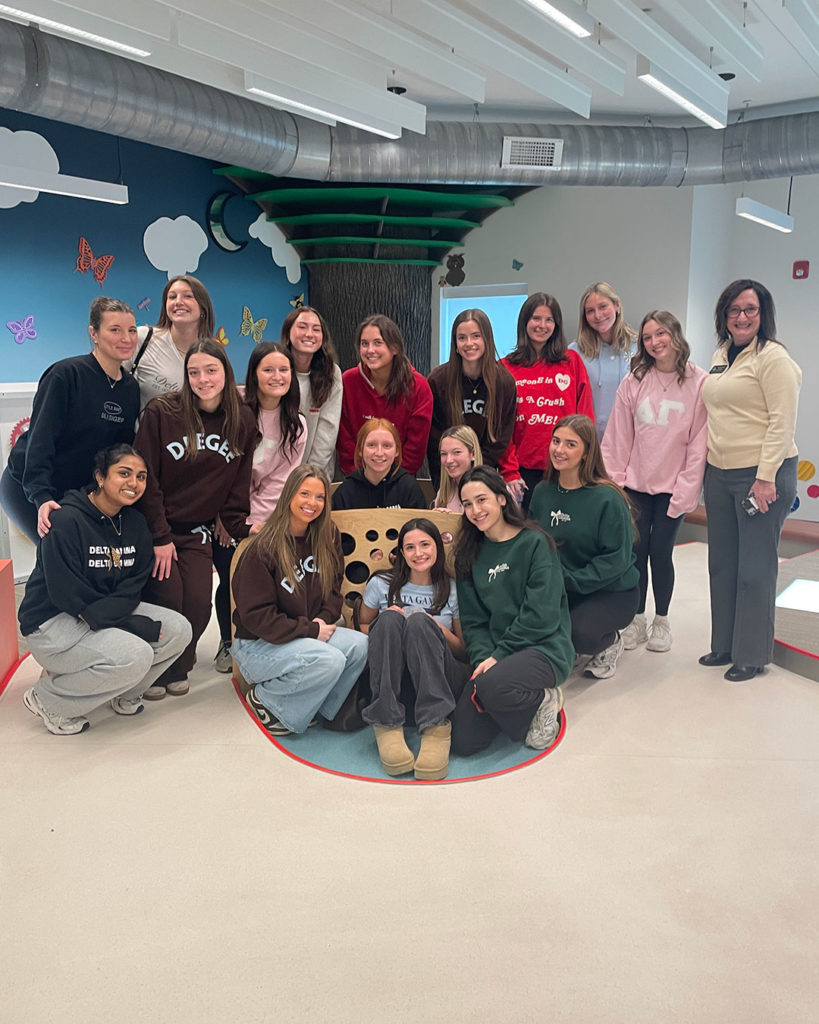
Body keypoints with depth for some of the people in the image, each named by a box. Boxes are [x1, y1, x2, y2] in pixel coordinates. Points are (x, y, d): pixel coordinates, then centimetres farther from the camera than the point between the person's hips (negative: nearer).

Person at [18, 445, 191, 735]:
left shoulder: (135, 523, 3)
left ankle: (123, 694, 10)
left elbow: (131, 589, -2)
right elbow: (67, 595, -23)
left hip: (114, 614, 7)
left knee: (178, 629, -12)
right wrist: (135, 624, -25)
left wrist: (99, 613, -24)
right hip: (52, 623, -7)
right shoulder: (66, 520, -19)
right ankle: (48, 699, -5)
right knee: (135, 655, -29)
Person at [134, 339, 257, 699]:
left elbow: (238, 486, 4)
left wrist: (242, 530, -4)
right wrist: (160, 537, -12)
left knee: (199, 603, -8)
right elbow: (145, 479, -11)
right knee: (167, 600, -13)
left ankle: (177, 668, 20)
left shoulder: (243, 422, -2)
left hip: (197, 530, 3)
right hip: (154, 527, -3)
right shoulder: (161, 412, -13)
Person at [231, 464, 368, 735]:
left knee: (360, 645, -19)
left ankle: (320, 710, -1)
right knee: (330, 661, -29)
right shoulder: (262, 548, -16)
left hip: (310, 633, 6)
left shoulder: (327, 538, 3)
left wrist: (323, 619, -10)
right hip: (258, 643, -6)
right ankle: (263, 698, -6)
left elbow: (334, 590, 11)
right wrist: (310, 630, -18)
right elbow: (256, 616, -17)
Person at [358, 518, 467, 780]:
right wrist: (386, 627, -6)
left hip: (438, 682, -1)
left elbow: (463, 652, 11)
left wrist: (438, 629, -10)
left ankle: (436, 728, -37)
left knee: (419, 622, -28)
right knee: (389, 619, -26)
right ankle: (387, 725, -35)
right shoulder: (381, 585, 10)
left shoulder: (452, 591, 9)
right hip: (389, 681, 1)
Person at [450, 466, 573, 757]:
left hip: (543, 647, -5)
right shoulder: (470, 553, 11)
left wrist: (499, 655, -15)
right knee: (463, 742, -12)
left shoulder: (535, 543, -5)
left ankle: (542, 699, -2)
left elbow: (541, 614, -12)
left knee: (490, 687, -36)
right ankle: (525, 705, 14)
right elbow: (472, 620, 8)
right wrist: (483, 657, -10)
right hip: (492, 655, 5)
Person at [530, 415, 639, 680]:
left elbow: (616, 559, -18)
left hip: (612, 591, -5)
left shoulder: (607, 498, -18)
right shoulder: (543, 491, 0)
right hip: (559, 588, 5)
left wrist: (569, 579, -24)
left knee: (581, 633, -31)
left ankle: (611, 642, 7)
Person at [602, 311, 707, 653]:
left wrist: (685, 489, -10)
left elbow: (698, 442, -7)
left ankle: (661, 621, 22)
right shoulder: (634, 381, 1)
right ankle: (637, 619, 23)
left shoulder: (698, 383, -5)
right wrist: (612, 480, -2)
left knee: (660, 552, 0)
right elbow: (617, 436, 1)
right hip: (636, 482, 2)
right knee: (636, 550, 5)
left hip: (673, 486, -2)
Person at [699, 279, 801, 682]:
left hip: (760, 474, -8)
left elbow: (782, 421, -15)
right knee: (721, 563, 13)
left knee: (755, 568, 1)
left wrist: (765, 477, -20)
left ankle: (752, 655, 14)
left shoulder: (773, 357, -10)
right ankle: (724, 644, 26)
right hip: (719, 473, 8)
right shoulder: (720, 356, 14)